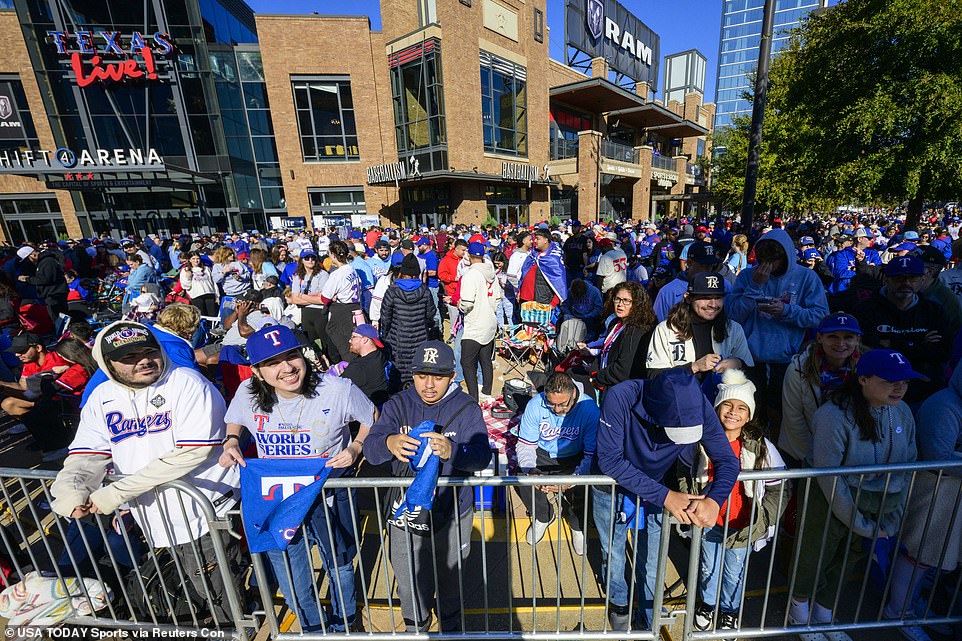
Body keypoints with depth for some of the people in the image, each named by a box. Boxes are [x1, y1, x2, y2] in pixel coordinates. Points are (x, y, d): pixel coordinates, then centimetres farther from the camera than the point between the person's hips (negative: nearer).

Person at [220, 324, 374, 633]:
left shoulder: (338, 389, -25)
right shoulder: (247, 393, -15)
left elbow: (373, 418, -9)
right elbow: (234, 422, 9)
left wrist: (356, 447, -23)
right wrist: (230, 442, -10)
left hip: (330, 496, -2)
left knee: (339, 564, 24)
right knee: (290, 578, 24)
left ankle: (344, 623, 58)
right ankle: (313, 626, 58)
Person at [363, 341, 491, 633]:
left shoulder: (466, 408, -13)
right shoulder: (398, 405, -7)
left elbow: (482, 455, -22)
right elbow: (370, 448, -16)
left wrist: (451, 451, -44)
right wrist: (389, 443, -41)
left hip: (452, 513, -1)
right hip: (406, 513, 1)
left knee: (450, 578, 23)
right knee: (409, 582, 20)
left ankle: (451, 626, 56)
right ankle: (415, 627, 54)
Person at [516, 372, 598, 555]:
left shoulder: (589, 408, -25)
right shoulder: (535, 405, -21)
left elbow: (592, 454, -23)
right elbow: (525, 445, -12)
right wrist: (530, 471, -32)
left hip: (574, 458, -1)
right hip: (543, 454, 1)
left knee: (583, 489, -28)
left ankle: (577, 525, 12)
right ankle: (543, 516, 12)